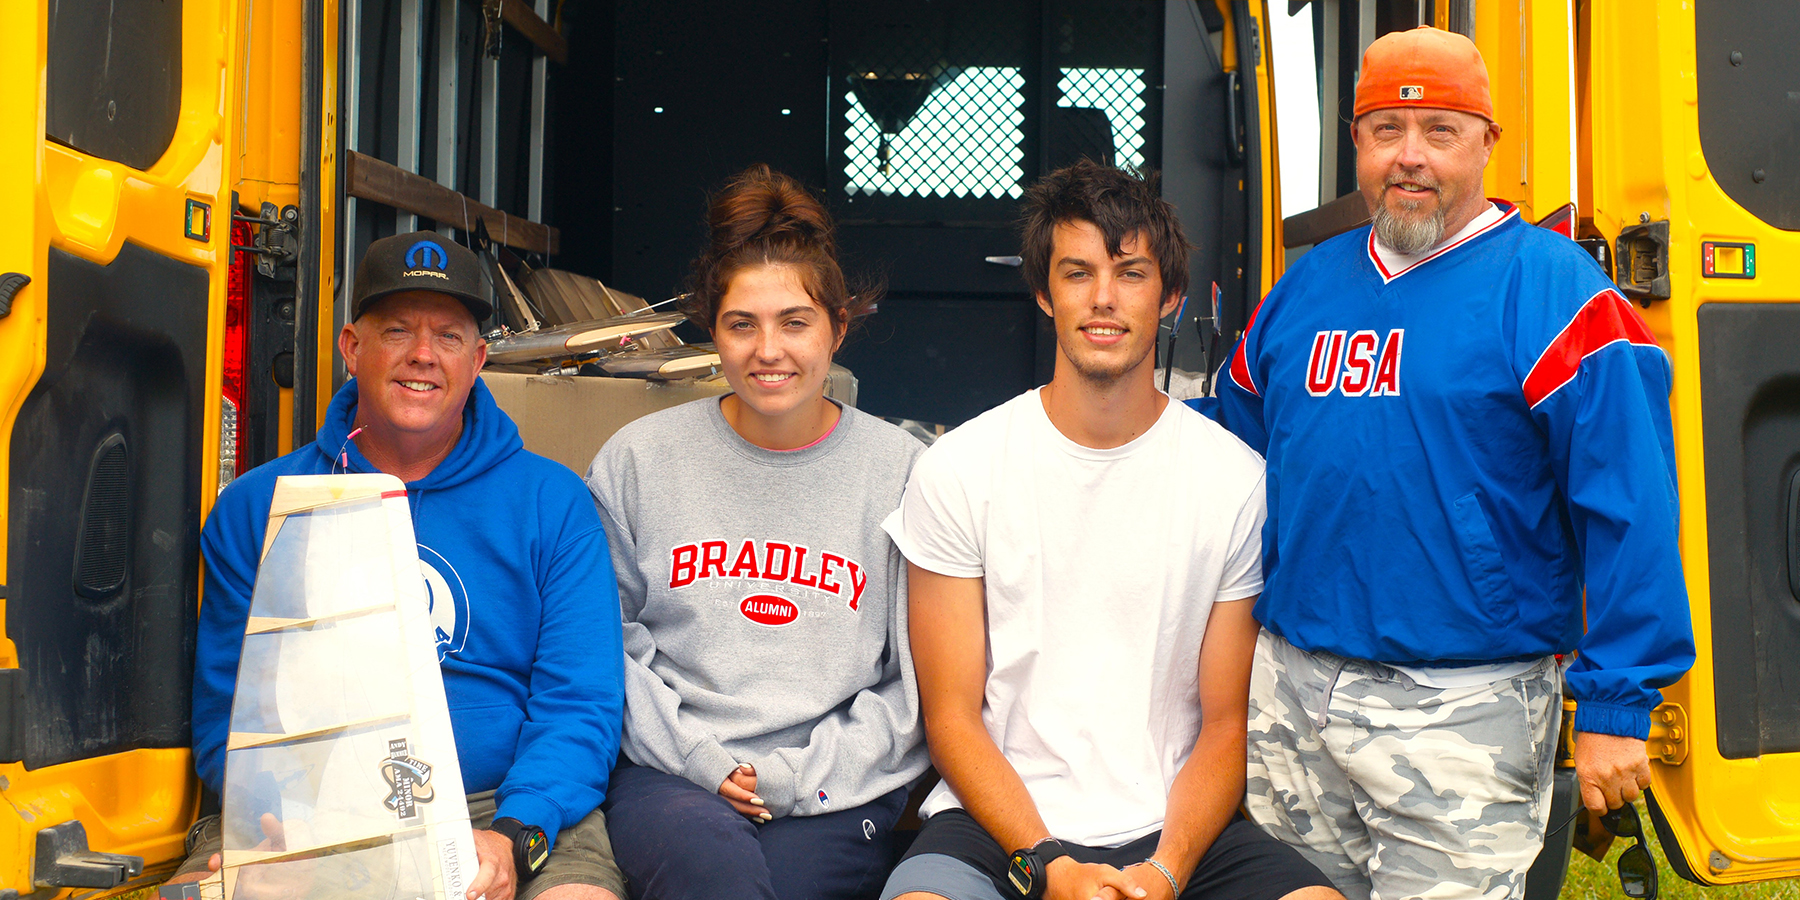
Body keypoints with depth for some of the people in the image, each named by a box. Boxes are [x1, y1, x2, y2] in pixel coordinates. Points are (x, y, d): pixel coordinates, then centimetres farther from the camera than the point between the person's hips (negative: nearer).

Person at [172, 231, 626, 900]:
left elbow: (579, 706, -2)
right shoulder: (254, 507, 9)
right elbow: (225, 711, 6)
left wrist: (511, 838, -19)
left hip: (502, 809, -1)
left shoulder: (552, 502, 5)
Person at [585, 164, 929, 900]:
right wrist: (698, 756, -5)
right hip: (670, 776, 0)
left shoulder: (902, 471, 3)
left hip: (836, 794, 0)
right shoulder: (639, 459, 8)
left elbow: (916, 681, 4)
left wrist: (799, 775, -5)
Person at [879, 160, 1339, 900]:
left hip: (1176, 826, 2)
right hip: (997, 822, -1)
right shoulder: (957, 470, 0)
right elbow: (952, 715, 0)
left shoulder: (1236, 479, 3)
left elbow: (1224, 722, 4)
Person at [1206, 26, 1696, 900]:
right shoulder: (1305, 286, 10)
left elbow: (1628, 508, -11)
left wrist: (1615, 706, -14)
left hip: (1459, 718, -5)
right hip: (1284, 694, 5)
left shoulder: (1549, 289, -7)